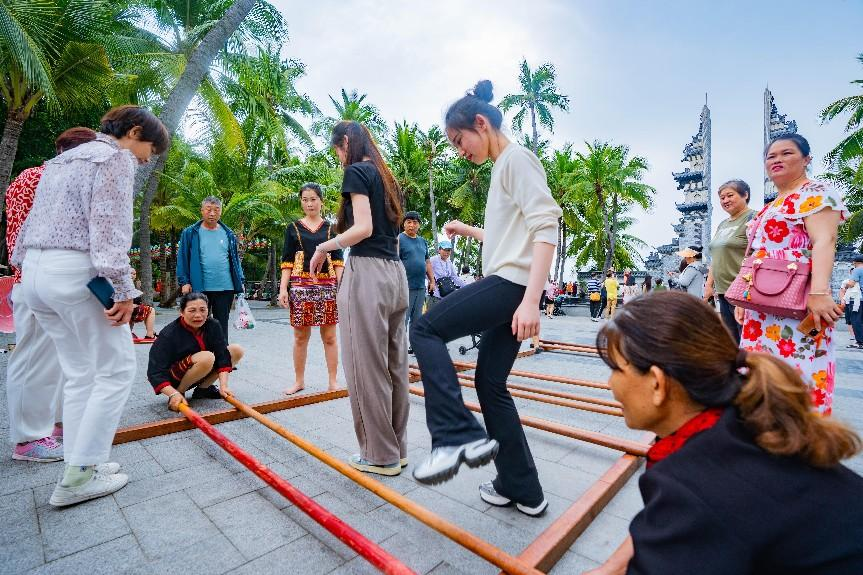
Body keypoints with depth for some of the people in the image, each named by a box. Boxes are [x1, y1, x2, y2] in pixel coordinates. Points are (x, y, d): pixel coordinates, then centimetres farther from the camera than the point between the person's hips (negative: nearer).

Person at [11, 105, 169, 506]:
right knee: (116, 369, -1)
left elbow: (33, 218, 22)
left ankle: (79, 467, 18)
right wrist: (123, 289, -18)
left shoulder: (62, 159, 24)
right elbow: (110, 226, -16)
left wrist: (22, 263, 24)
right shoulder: (117, 157, -4)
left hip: (35, 271, 9)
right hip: (76, 272, -9)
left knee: (80, 373, 13)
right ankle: (78, 476, 2)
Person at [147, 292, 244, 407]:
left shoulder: (213, 326, -12)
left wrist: (223, 386, -26)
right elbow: (155, 373, -26)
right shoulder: (169, 334, -24)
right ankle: (179, 393, -13)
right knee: (207, 358, -34)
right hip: (173, 380, -6)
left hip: (199, 375, 6)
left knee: (237, 350, -9)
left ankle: (203, 389, 0)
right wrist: (174, 394, -41)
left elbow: (222, 354, -16)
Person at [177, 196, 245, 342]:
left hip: (225, 288, 2)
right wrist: (184, 282, -5)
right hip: (199, 288, -2)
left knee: (222, 326, 10)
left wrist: (240, 282, 6)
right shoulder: (190, 233, 4)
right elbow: (182, 259, 3)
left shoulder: (228, 234, 11)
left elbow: (235, 259, 13)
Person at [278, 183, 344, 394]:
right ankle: (299, 381, 21)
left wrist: (341, 286, -4)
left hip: (327, 285, 0)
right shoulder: (293, 228, 9)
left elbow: (338, 261, 6)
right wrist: (283, 289, -2)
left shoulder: (331, 228, 10)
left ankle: (333, 382, 13)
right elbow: (287, 262, 6)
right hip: (301, 285, 0)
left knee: (329, 336, 3)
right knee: (300, 336, 6)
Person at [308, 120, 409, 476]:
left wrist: (325, 246, -1)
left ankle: (381, 455, 12)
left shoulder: (356, 172, -2)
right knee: (395, 365, 11)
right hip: (395, 274, 9)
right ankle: (397, 448, 24)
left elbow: (363, 227, -15)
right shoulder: (387, 177, 22)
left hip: (367, 273, -9)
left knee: (367, 367, 0)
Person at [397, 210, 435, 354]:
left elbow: (427, 262, 22)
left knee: (417, 319, 12)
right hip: (406, 287, -7)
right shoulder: (399, 239, -4)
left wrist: (432, 280, 18)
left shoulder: (423, 241, 17)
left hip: (421, 287, 7)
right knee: (403, 319, -5)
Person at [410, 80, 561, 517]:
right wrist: (468, 231, 27)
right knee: (490, 382, 10)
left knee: (426, 330, -12)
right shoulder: (501, 168, 25)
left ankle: (459, 436, -13)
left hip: (512, 282, -10)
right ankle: (522, 488, 21)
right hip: (509, 285, 10)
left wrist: (531, 300, -25)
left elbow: (545, 226, -17)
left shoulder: (516, 158, -4)